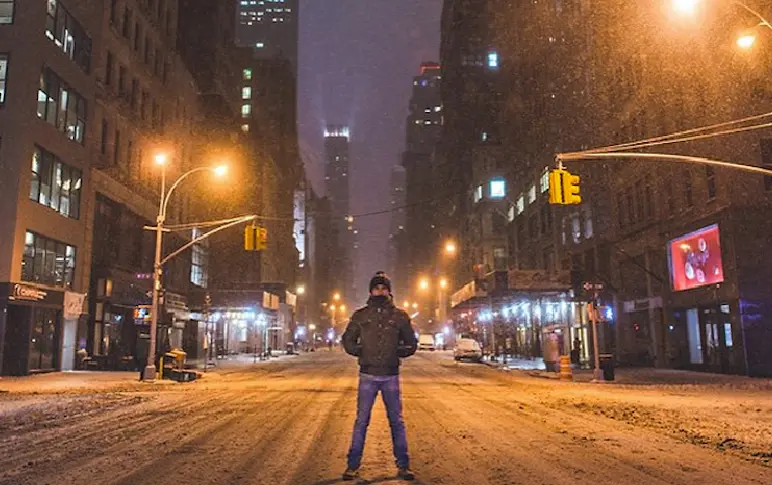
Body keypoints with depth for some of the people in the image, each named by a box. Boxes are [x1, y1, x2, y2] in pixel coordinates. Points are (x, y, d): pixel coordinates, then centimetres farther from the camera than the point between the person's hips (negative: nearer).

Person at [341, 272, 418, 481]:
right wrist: (362, 352, -4)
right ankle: (353, 465, 12)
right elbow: (347, 340, 10)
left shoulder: (399, 315, 3)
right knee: (361, 421, 3)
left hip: (391, 376, 0)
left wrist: (396, 352, -6)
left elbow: (412, 344, 8)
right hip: (367, 375, 0)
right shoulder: (360, 315, 3)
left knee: (397, 421, 7)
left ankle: (403, 465, 17)